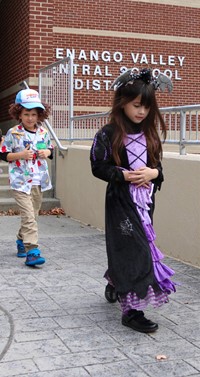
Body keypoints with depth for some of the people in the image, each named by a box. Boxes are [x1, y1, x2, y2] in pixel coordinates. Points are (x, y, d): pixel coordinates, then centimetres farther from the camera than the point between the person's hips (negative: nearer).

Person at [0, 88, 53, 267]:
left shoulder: (43, 132, 5)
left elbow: (50, 149, 17)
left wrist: (47, 152, -6)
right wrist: (21, 155, -19)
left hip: (39, 180, 5)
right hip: (21, 181, -5)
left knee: (32, 215, 16)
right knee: (29, 216, -13)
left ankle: (22, 241, 38)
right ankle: (32, 251, -13)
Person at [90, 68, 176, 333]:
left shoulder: (150, 134, 8)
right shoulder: (109, 134, -8)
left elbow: (157, 165, 13)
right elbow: (98, 167, -7)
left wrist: (153, 173, -10)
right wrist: (125, 175, -19)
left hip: (145, 199, 6)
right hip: (121, 200, -6)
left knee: (130, 245, 15)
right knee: (132, 248, -9)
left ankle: (114, 286, 40)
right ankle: (132, 310, -2)